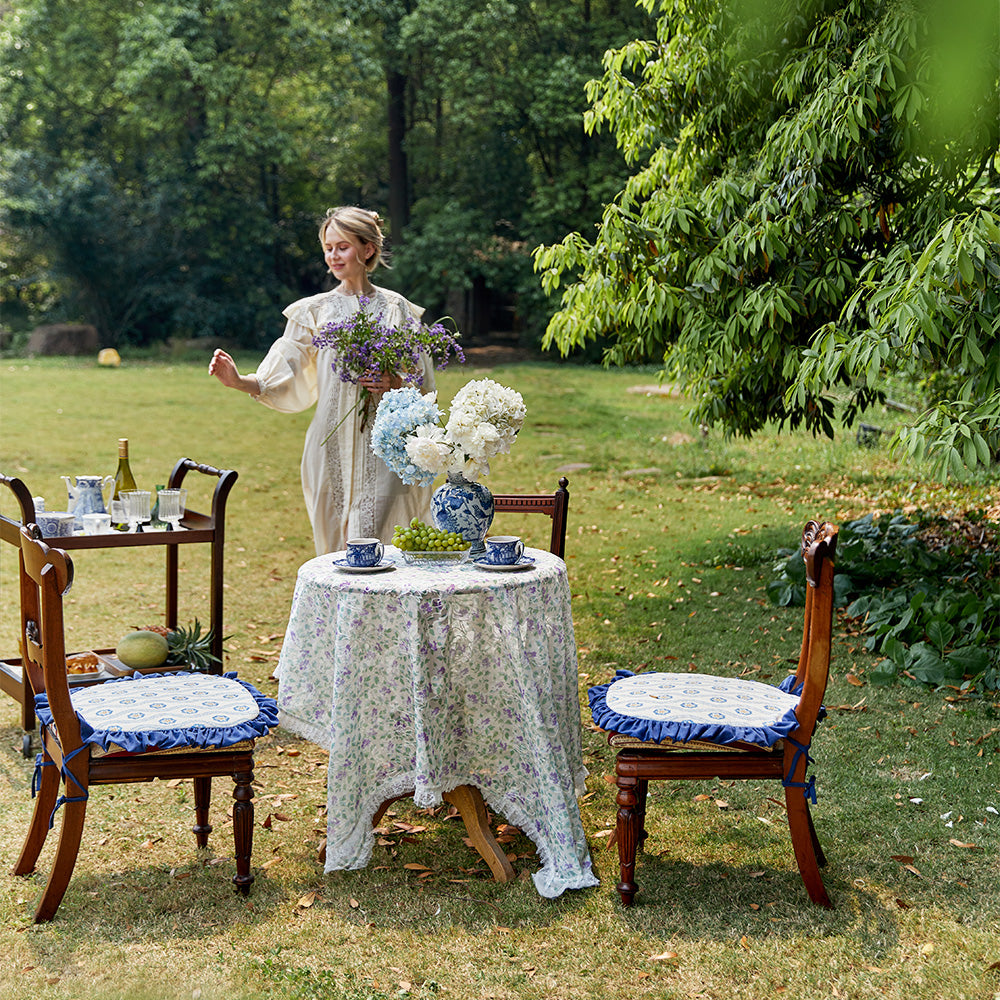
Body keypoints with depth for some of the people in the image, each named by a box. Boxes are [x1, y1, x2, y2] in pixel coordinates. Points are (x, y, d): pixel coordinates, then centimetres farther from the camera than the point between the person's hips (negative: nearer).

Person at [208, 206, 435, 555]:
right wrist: (239, 381, -15)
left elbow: (424, 384, 8)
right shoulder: (314, 311, 9)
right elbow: (283, 379, 2)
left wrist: (394, 385, -12)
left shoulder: (397, 309, 7)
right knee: (339, 550, 4)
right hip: (333, 444, 2)